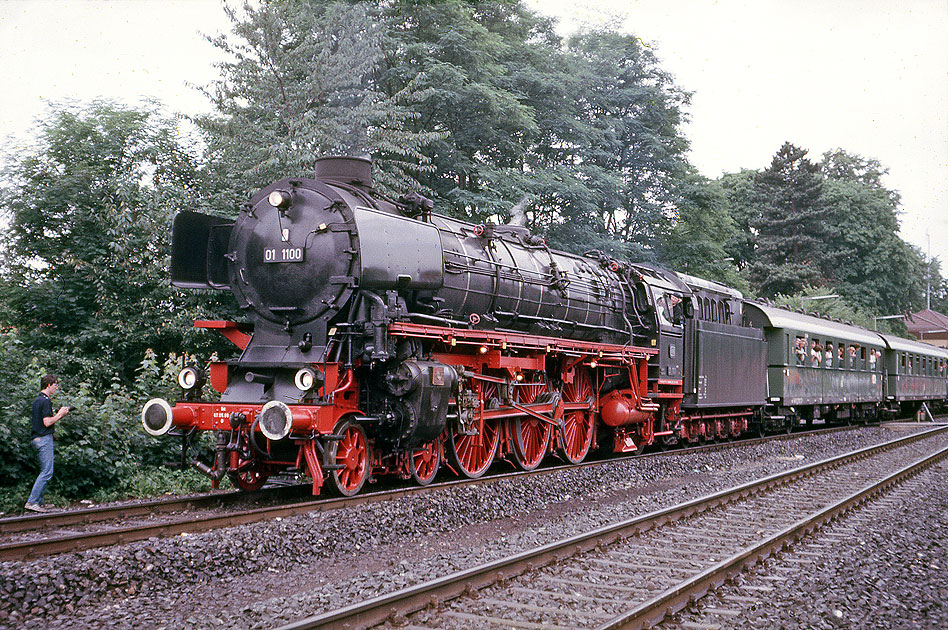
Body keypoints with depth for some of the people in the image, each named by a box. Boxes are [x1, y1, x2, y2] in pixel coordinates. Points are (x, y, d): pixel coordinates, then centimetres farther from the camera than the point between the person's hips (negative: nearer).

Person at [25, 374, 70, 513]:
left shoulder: (37, 400, 18)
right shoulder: (45, 401, -13)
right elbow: (47, 422, -19)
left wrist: (58, 415, 16)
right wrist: (59, 414, -6)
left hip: (37, 438, 10)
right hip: (44, 438, -10)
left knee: (44, 471, 13)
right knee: (47, 472, -9)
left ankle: (39, 502, 12)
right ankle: (32, 501, -12)